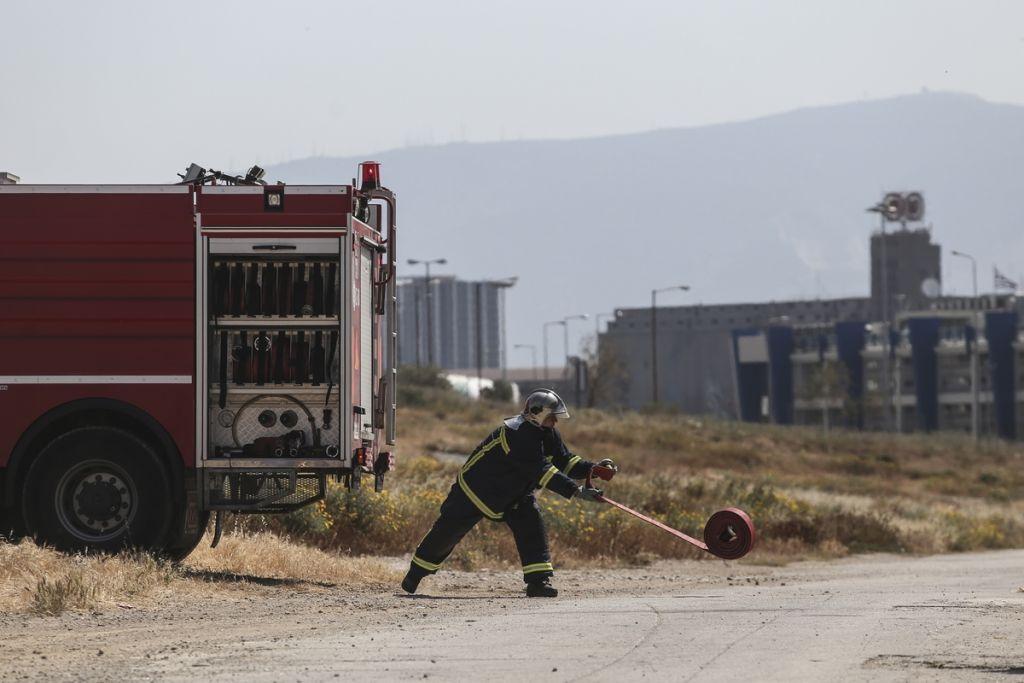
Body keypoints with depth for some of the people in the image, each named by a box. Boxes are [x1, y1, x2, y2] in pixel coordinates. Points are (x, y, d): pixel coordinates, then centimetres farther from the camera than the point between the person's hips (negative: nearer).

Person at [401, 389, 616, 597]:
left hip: (516, 493, 7)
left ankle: (538, 580, -16)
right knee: (448, 531, 3)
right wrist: (576, 491, -44)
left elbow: (565, 462, -1)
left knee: (531, 524, -16)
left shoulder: (548, 434, -7)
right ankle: (416, 572, 23)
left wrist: (594, 469, -18)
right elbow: (541, 471, -41)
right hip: (476, 487, -7)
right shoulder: (516, 434, -35)